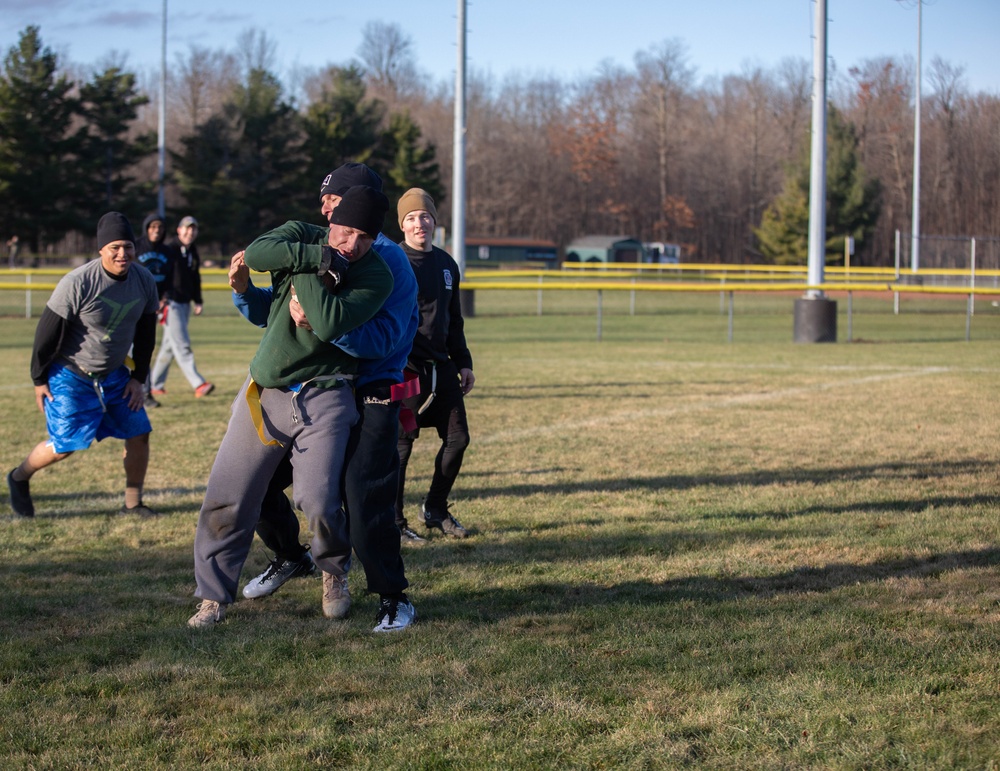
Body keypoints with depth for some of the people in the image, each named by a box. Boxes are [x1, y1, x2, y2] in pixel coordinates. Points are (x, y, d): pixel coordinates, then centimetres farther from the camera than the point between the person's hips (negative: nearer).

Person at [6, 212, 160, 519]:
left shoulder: (145, 282, -8)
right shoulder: (77, 283, -25)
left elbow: (145, 333, 7)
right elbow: (47, 332, -16)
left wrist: (138, 377, 6)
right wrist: (39, 379, -9)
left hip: (114, 376, 6)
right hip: (71, 378, -5)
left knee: (139, 434, 1)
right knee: (63, 446, -3)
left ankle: (132, 503, 17)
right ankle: (19, 477, 25)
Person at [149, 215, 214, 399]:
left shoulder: (193, 252, 15)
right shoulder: (170, 250, -9)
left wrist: (197, 301, 17)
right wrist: (162, 298, -22)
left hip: (185, 304, 8)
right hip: (171, 303, -8)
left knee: (169, 346, 12)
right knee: (182, 344, -11)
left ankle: (155, 385, 20)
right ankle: (198, 384, -20)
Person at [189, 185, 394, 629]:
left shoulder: (377, 276, -7)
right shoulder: (302, 236, 1)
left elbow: (330, 324, -23)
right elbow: (257, 253, -21)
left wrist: (303, 271, -19)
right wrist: (319, 257, -24)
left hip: (323, 398, -3)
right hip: (263, 394, 3)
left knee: (318, 503, -14)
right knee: (226, 500, 1)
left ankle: (335, 571, 19)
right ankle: (214, 597, 17)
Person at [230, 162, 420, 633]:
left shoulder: (389, 262, -10)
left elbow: (382, 339, -24)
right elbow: (271, 311, 15)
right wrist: (244, 290, -6)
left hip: (368, 403, -7)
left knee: (364, 502, -13)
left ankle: (393, 599, 5)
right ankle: (291, 557, 34)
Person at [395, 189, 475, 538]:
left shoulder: (446, 264, 14)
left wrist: (463, 362, 19)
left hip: (441, 365, 7)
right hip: (405, 367, -7)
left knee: (457, 437, 7)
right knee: (400, 443, -3)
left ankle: (435, 509, 23)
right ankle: (392, 520, 9)